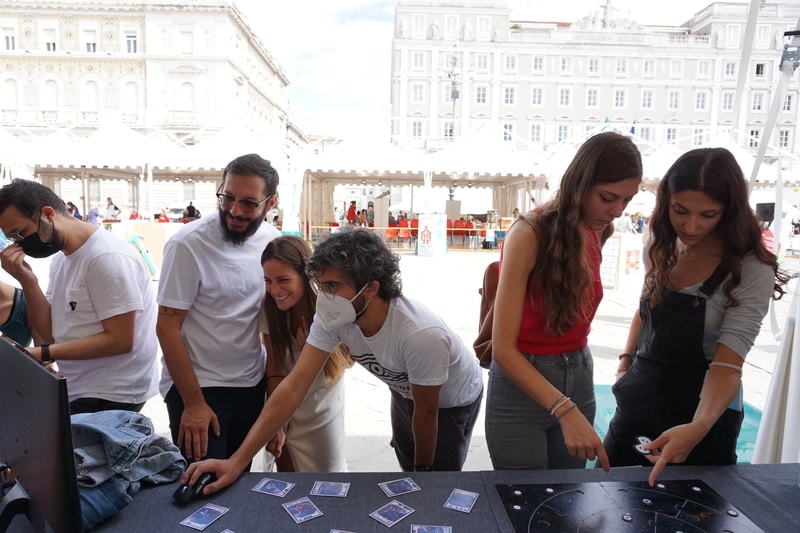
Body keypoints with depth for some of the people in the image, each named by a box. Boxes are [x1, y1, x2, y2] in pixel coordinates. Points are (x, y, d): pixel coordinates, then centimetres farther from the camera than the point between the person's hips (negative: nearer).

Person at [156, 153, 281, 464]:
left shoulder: (273, 241, -2)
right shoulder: (188, 244, -18)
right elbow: (167, 327, -13)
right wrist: (194, 403, -13)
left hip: (253, 387, 5)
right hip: (197, 389, -4)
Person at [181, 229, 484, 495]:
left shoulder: (422, 335, -42)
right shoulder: (333, 318, -28)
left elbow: (426, 412, -26)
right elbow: (293, 387, -28)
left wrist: (424, 470, -9)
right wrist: (237, 462, -31)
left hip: (452, 402, -4)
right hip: (404, 394, 5)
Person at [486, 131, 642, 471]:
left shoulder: (598, 233, 0)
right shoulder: (529, 236, -20)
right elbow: (503, 348, -23)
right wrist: (564, 410, -30)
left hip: (578, 379, 6)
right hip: (521, 385, -6)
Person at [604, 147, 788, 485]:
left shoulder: (752, 272, -18)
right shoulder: (659, 247, -2)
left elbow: (728, 364, -24)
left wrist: (698, 427, -39)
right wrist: (626, 362, 3)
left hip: (704, 417, -5)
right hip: (636, 406, 5)